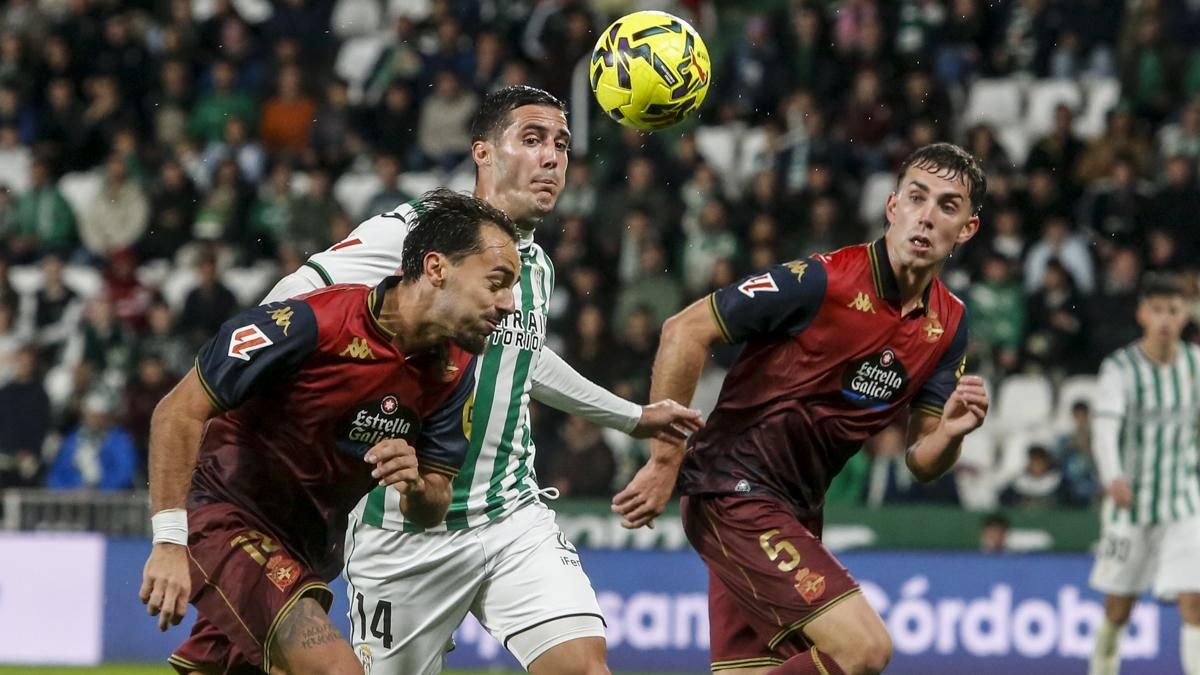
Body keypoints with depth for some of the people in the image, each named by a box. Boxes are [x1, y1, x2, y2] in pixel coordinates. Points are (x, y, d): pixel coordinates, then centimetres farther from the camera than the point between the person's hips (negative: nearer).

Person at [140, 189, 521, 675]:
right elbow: (178, 413, -20)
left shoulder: (453, 373, -3)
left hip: (309, 551, 8)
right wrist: (170, 540, -26)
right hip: (225, 518, -8)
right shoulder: (312, 323, -24)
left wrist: (416, 486, -21)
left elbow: (432, 513, 4)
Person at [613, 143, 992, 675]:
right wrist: (665, 461, -14)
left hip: (796, 511, 8)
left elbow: (921, 463, 8)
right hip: (733, 491, -8)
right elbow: (685, 331, -14)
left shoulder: (948, 326, 5)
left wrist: (950, 432, -16)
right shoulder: (822, 281, -17)